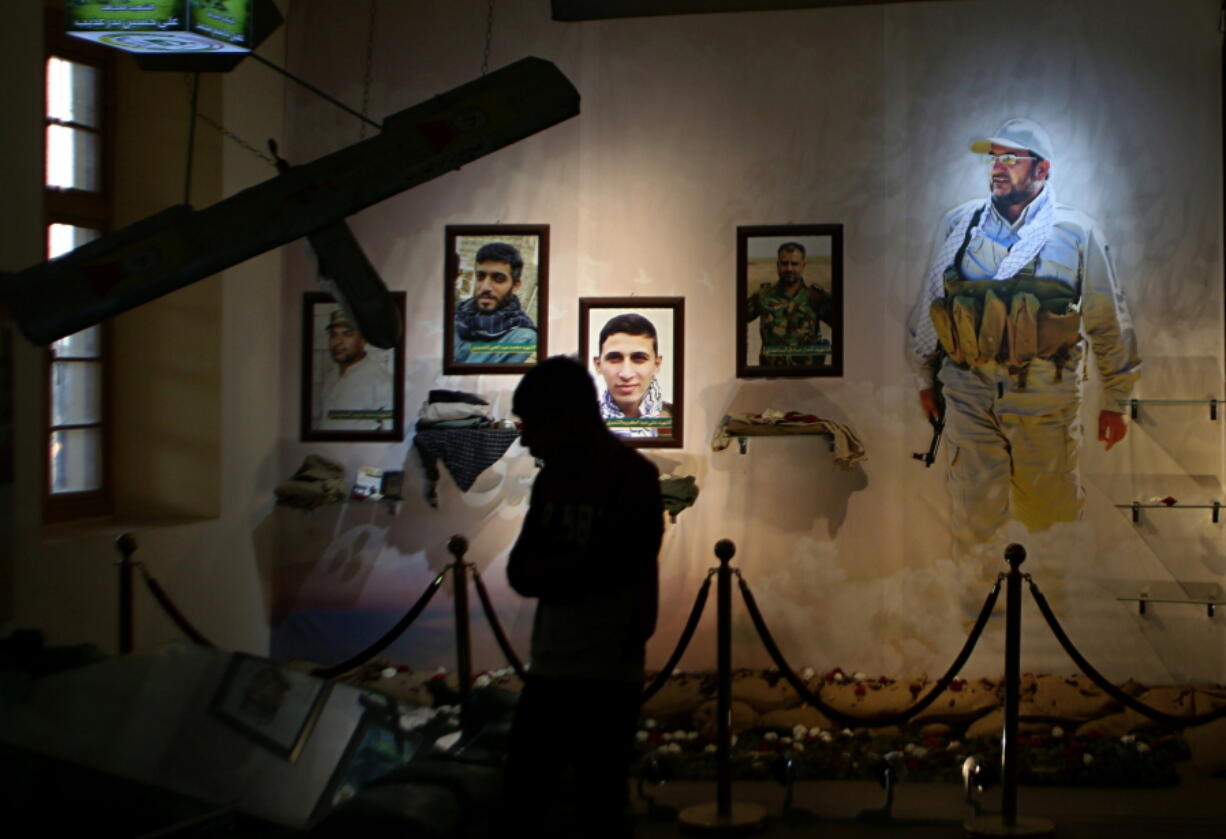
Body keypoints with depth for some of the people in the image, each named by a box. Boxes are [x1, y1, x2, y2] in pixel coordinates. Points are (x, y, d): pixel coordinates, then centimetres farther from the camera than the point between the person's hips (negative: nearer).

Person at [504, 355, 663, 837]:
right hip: (548, 669, 6)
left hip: (609, 674, -6)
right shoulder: (551, 479, 9)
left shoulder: (632, 478, -10)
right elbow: (521, 570, 2)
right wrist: (570, 569, -15)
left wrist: (550, 568, -1)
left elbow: (603, 569, -14)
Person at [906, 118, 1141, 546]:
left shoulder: (1077, 232, -1)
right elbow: (929, 303, 15)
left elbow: (1110, 322, 6)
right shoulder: (958, 225, 4)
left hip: (1045, 406, -1)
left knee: (1050, 518, 8)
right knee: (974, 519, 2)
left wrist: (1114, 402, 8)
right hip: (969, 400, 1)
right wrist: (926, 378, 19)